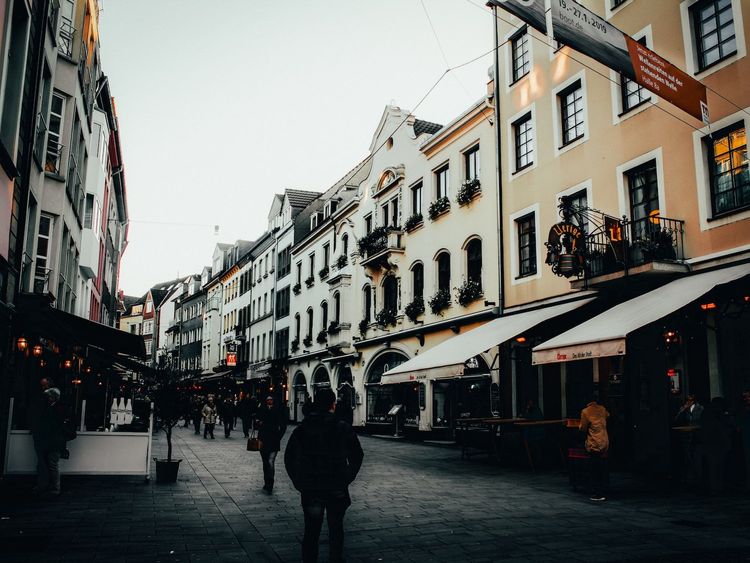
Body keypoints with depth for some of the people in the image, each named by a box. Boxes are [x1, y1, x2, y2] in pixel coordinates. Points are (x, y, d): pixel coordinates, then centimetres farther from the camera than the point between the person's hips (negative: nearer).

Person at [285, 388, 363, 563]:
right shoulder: (343, 428, -7)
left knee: (311, 531, 11)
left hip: (310, 488, 1)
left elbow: (289, 458, 2)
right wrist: (347, 478, 9)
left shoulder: (301, 429, -2)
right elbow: (357, 455, -1)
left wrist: (299, 481, 8)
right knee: (336, 529, 15)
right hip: (337, 489, -1)